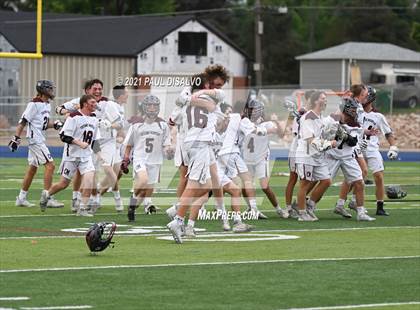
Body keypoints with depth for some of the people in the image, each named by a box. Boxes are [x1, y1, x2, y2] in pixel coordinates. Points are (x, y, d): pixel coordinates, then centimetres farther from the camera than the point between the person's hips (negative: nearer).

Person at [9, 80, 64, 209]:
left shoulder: (47, 105, 13)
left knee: (32, 168, 14)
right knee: (50, 165, -13)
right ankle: (48, 198, -13)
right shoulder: (34, 104, -15)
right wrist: (16, 138, -17)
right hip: (35, 139, -10)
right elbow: (23, 122, -15)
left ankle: (21, 198, 22)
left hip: (40, 139, 10)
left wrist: (54, 124, 2)